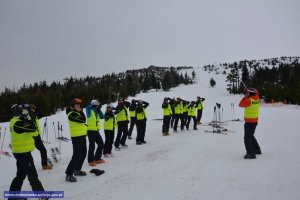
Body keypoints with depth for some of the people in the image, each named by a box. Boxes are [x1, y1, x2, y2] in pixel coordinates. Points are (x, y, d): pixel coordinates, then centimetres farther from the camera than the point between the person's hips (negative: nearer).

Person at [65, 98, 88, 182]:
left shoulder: (77, 113, 17)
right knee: (77, 155, -10)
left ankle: (77, 170, 30)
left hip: (82, 136, 10)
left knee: (83, 154, 16)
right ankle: (69, 174, -3)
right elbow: (83, 119, -23)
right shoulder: (71, 114, -14)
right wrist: (81, 112, -9)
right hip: (76, 137, -10)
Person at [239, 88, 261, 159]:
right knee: (251, 135, 23)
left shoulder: (249, 100, -19)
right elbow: (256, 92, 23)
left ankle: (251, 153, -8)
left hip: (249, 121, -8)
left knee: (247, 138, -5)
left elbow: (241, 104, -6)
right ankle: (257, 150, 33)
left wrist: (245, 97, -3)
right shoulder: (257, 99, 2)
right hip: (255, 120, 9)